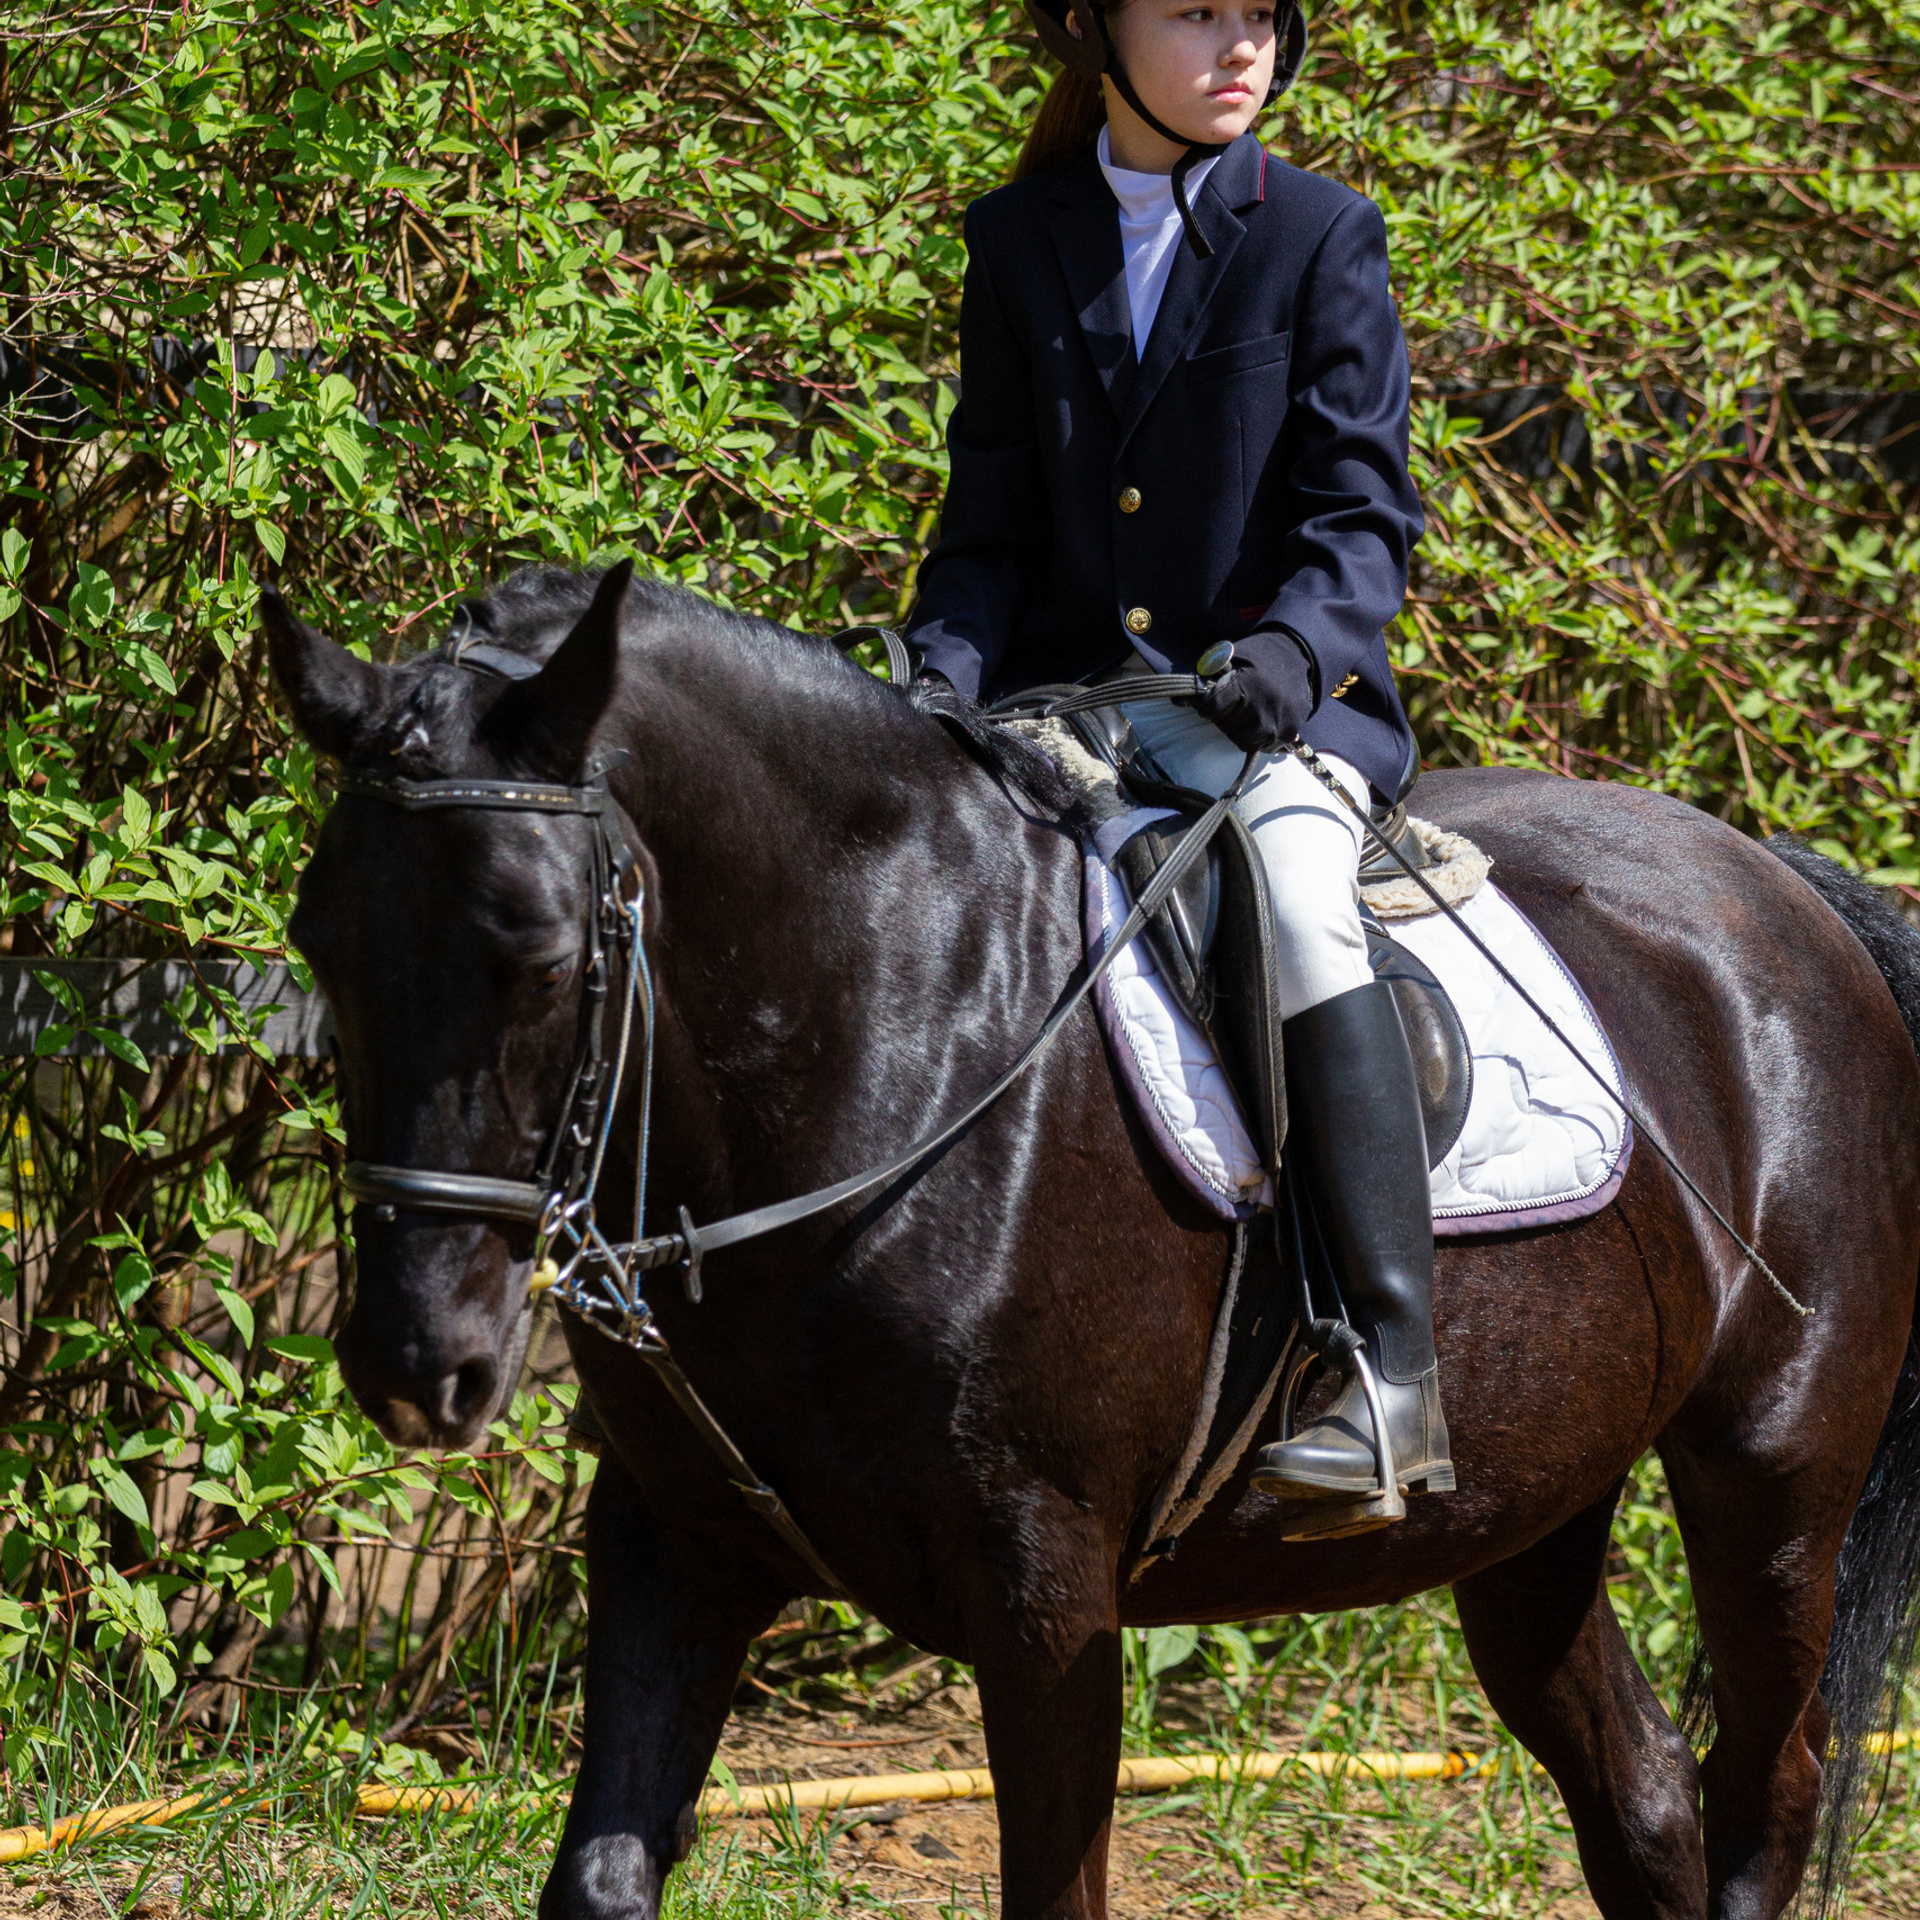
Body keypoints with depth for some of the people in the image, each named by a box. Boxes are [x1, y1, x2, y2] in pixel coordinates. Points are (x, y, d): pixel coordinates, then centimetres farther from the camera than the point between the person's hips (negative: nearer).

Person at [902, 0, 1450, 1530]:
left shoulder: (1324, 238, 3)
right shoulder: (1017, 244, 11)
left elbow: (1366, 510, -2)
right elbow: (992, 520, 11)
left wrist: (1293, 645, -21)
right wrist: (945, 675, -8)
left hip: (1282, 696, -4)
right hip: (1062, 697, 4)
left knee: (1292, 864, -35)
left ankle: (1395, 1372, -39)